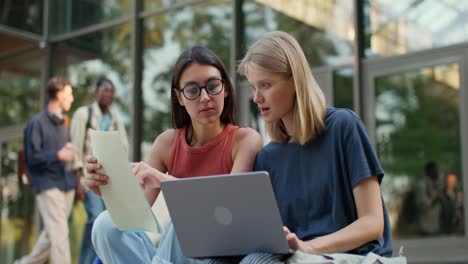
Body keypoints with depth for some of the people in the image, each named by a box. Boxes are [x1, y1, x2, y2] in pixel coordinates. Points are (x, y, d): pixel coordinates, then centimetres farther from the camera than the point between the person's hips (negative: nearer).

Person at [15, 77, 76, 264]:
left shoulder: (63, 123, 15)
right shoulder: (37, 123, -5)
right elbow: (32, 157, -10)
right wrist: (58, 155, -19)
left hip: (66, 185, 7)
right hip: (48, 185, -7)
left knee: (53, 233, 13)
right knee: (59, 233, -10)